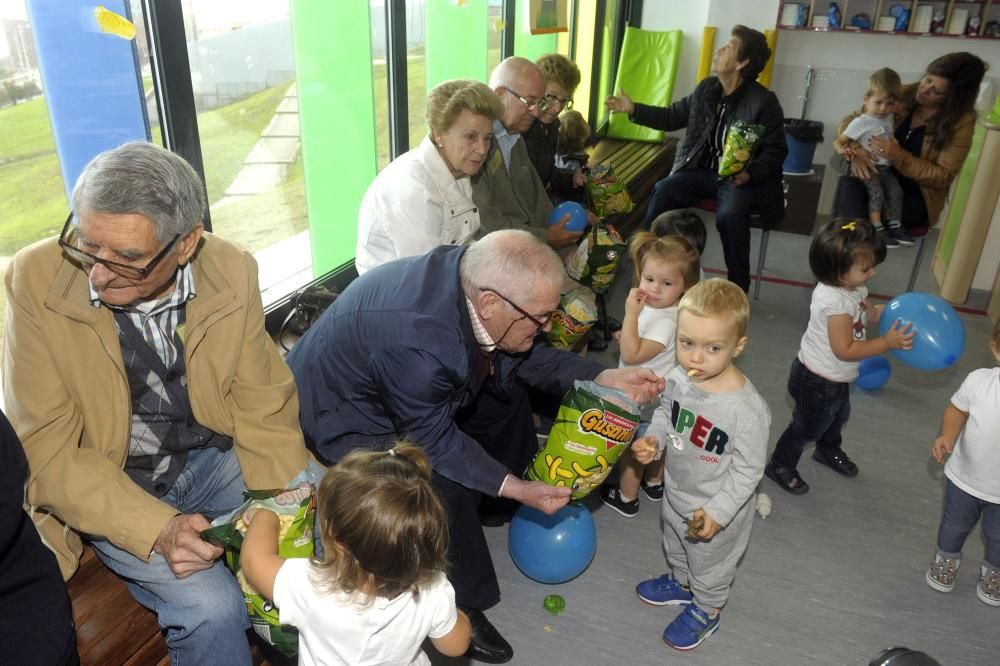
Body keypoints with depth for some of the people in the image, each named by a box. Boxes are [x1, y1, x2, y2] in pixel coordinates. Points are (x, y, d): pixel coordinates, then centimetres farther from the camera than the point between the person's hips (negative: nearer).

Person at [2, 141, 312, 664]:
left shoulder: (232, 274, -14)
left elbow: (263, 408, -5)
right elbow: (45, 451, -15)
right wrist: (156, 528, -27)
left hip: (213, 457, 3)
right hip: (104, 488, -2)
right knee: (212, 608, -23)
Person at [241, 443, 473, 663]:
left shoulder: (311, 592, -39)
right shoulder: (434, 591, -33)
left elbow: (254, 559, -21)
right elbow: (456, 645, -15)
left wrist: (265, 518, -4)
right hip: (407, 657, 2)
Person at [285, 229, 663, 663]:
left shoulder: (474, 275, -19)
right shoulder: (416, 343, -42)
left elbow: (524, 355, -3)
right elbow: (435, 441, -26)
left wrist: (606, 379, -11)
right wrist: (513, 488, -25)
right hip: (346, 419, -8)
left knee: (505, 402, 9)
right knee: (442, 486, -26)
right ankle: (457, 605, -1)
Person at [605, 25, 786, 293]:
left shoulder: (764, 102, -10)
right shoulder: (706, 88, 7)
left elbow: (776, 151, -8)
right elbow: (672, 116, 16)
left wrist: (749, 173, -27)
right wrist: (634, 110, 6)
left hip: (740, 177, -5)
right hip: (701, 170, 5)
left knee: (729, 214, -34)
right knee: (663, 190, -22)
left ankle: (737, 289, -17)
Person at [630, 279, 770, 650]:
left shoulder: (747, 409, -36)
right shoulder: (678, 377, -19)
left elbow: (748, 470, -25)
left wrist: (718, 511, -23)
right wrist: (653, 439, -16)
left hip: (717, 507, -6)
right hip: (677, 492, 6)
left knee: (710, 563, 24)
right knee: (676, 546, 34)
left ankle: (706, 611, 52)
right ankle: (681, 583, 64)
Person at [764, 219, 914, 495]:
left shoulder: (853, 288, -7)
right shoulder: (835, 302, -35)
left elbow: (866, 314, 9)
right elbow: (845, 349, -33)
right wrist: (887, 343, -31)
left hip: (837, 379, 10)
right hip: (818, 382, -10)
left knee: (838, 415, 32)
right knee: (809, 427, 11)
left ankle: (829, 451, 59)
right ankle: (781, 465, 32)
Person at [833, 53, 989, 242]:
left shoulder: (961, 121, -9)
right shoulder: (901, 94, 0)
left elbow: (943, 177, -11)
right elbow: (849, 122, 2)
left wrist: (899, 157, -26)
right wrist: (855, 152, -22)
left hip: (917, 196, -3)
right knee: (848, 184, -33)